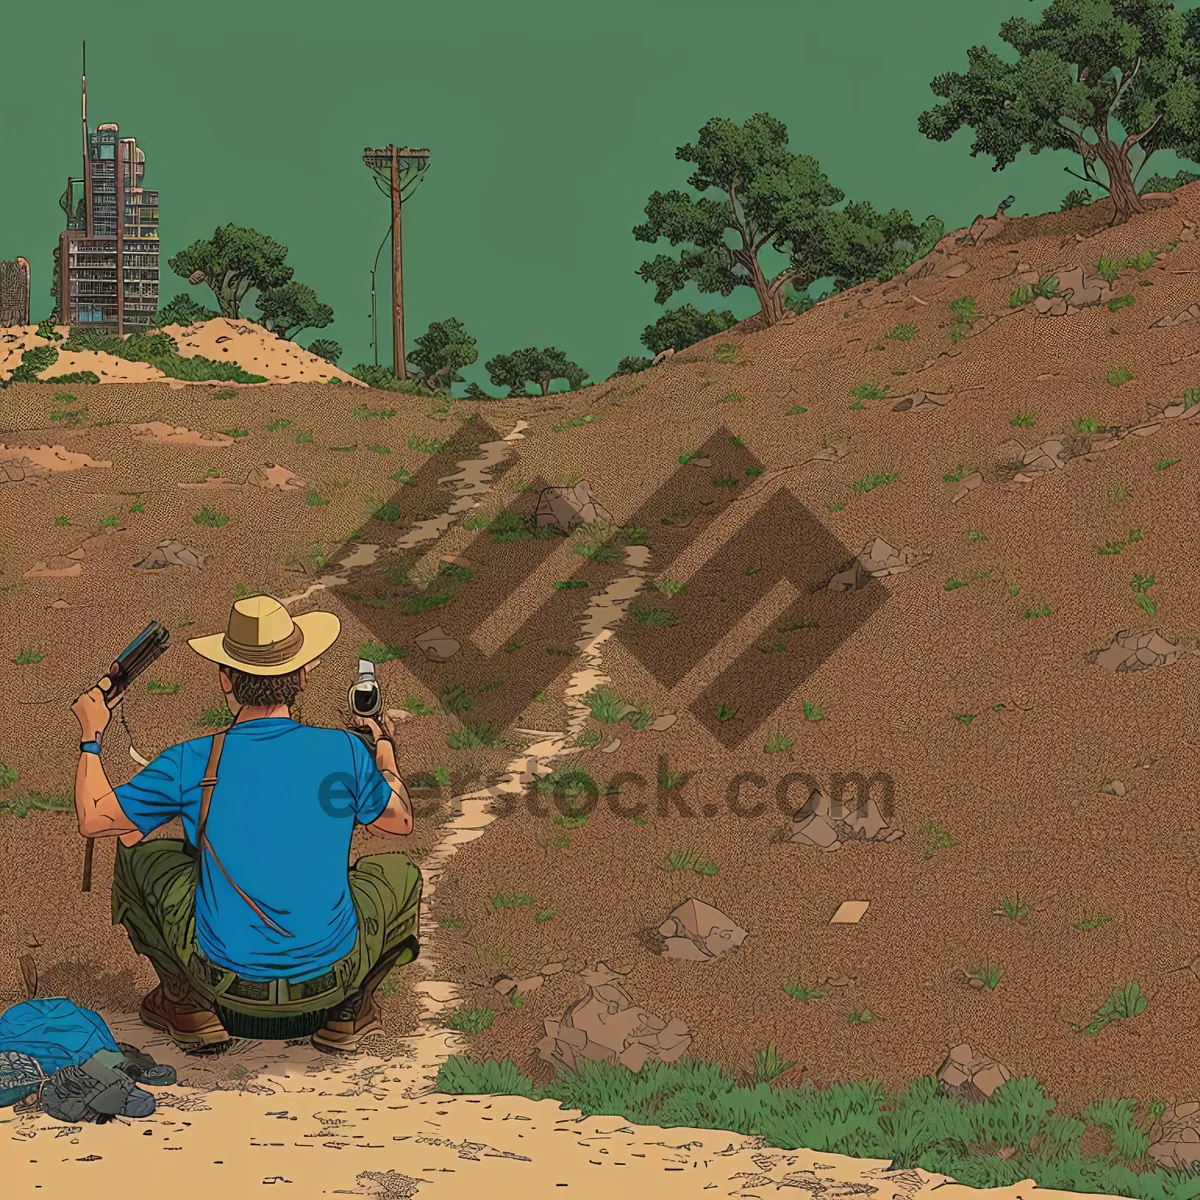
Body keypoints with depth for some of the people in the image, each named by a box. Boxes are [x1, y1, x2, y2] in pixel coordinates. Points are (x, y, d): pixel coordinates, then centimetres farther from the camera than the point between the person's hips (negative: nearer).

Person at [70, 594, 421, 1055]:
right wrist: (383, 745, 27)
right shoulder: (343, 751, -10)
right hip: (330, 976, 1)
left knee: (137, 852, 20)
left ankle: (190, 1008, 20)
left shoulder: (192, 763, -11)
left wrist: (91, 736, 19)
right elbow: (400, 821, 10)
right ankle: (347, 1012, 14)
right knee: (401, 875, 28)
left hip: (226, 979, 0)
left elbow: (92, 818, 2)